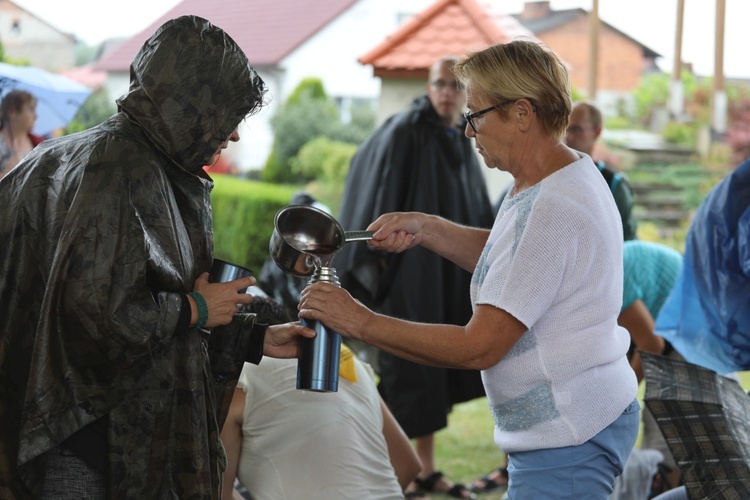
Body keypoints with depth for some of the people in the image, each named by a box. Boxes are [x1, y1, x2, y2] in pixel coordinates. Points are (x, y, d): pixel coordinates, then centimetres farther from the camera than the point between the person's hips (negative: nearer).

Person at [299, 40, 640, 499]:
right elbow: (507, 258, 24)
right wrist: (426, 228, 10)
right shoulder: (574, 173, 8)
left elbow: (480, 347, -23)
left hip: (567, 442, -10)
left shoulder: (549, 211, -24)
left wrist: (362, 322, -17)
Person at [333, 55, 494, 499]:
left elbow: (477, 213, 19)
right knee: (407, 371, -5)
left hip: (449, 275, 7)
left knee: (435, 375, 12)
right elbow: (380, 195, -12)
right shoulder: (405, 131, -10)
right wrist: (379, 256, -16)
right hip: (409, 274, -7)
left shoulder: (463, 142, 11)